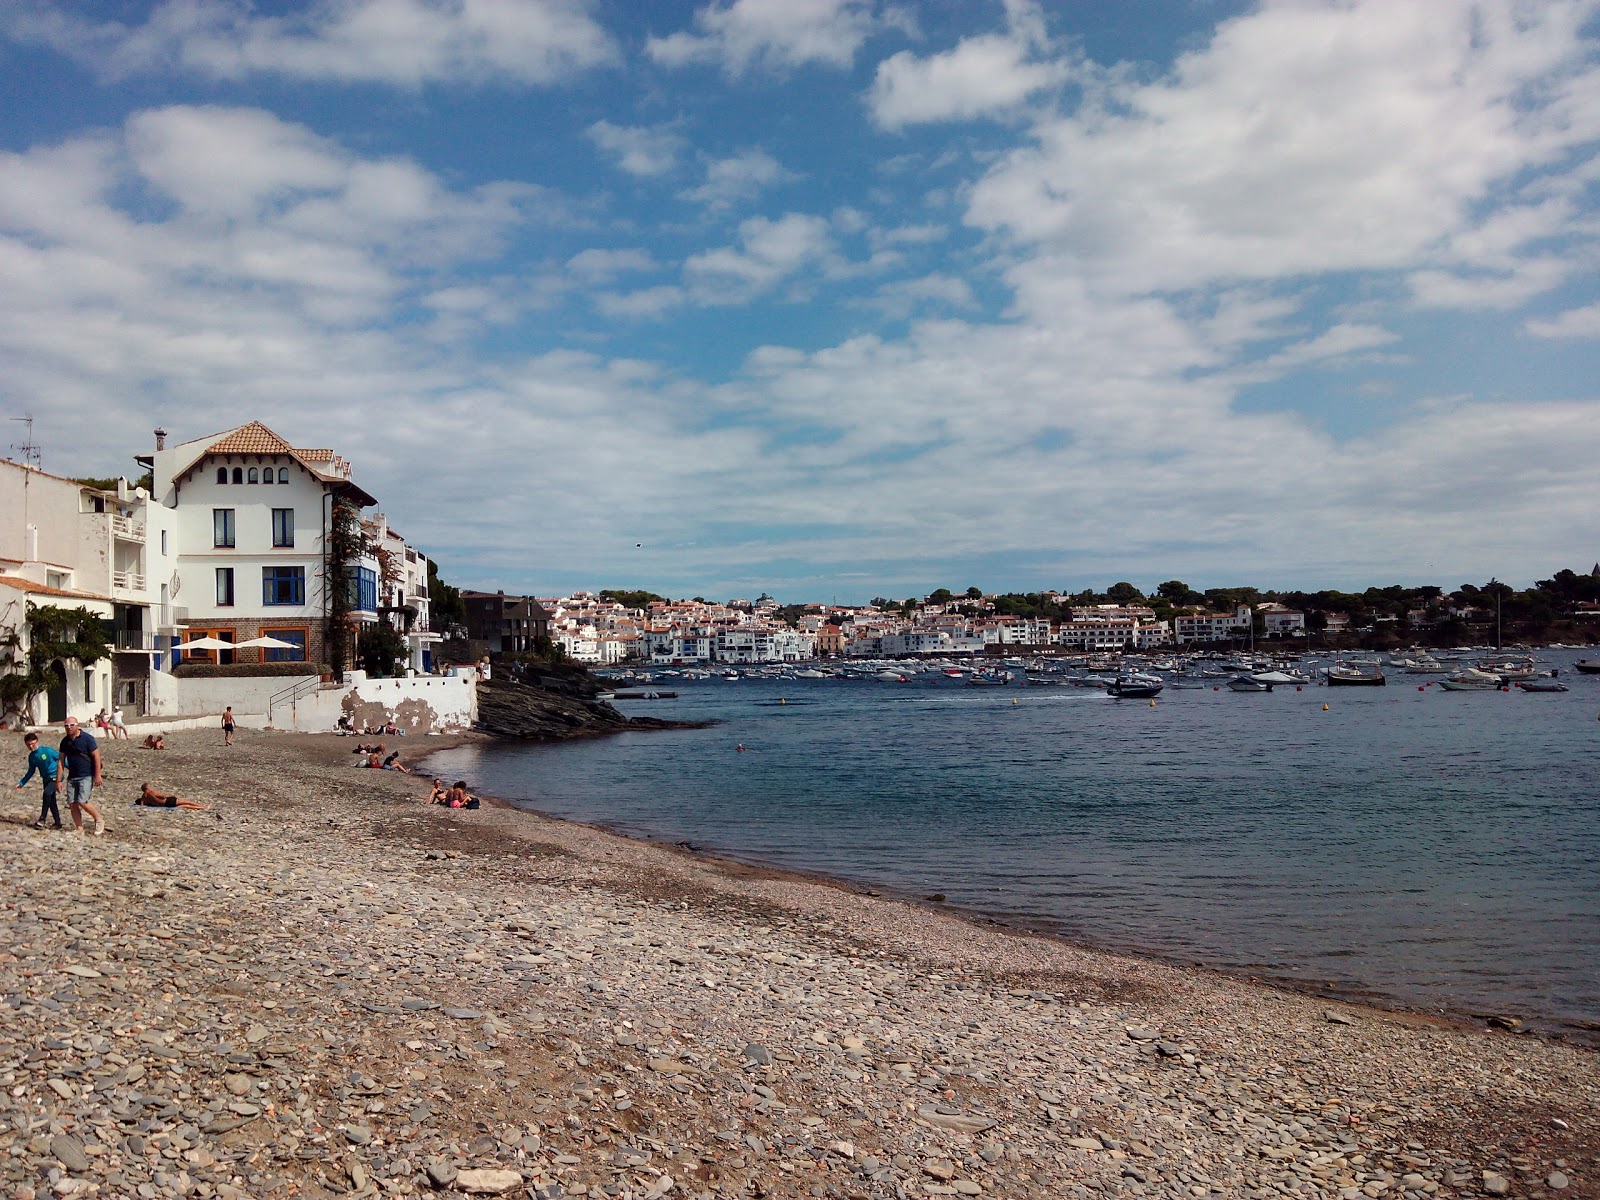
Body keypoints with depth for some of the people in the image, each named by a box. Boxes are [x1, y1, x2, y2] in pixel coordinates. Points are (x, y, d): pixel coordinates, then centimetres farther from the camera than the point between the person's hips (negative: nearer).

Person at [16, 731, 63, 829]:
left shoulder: (48, 750, -14)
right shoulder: (31, 756, 4)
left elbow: (61, 759, -8)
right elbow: (31, 771, 16)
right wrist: (21, 783, 13)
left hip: (55, 777, -7)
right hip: (46, 779, 7)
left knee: (47, 793, -27)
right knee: (51, 801, 7)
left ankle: (42, 819, -25)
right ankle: (58, 823, 14)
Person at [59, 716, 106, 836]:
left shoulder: (87, 738, -9)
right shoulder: (65, 741, 8)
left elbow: (96, 756, -10)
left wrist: (98, 775, -15)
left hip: (87, 776, -6)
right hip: (72, 776, 6)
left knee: (82, 802, -16)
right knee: (72, 804, 2)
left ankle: (99, 820, 5)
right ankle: (80, 829, 10)